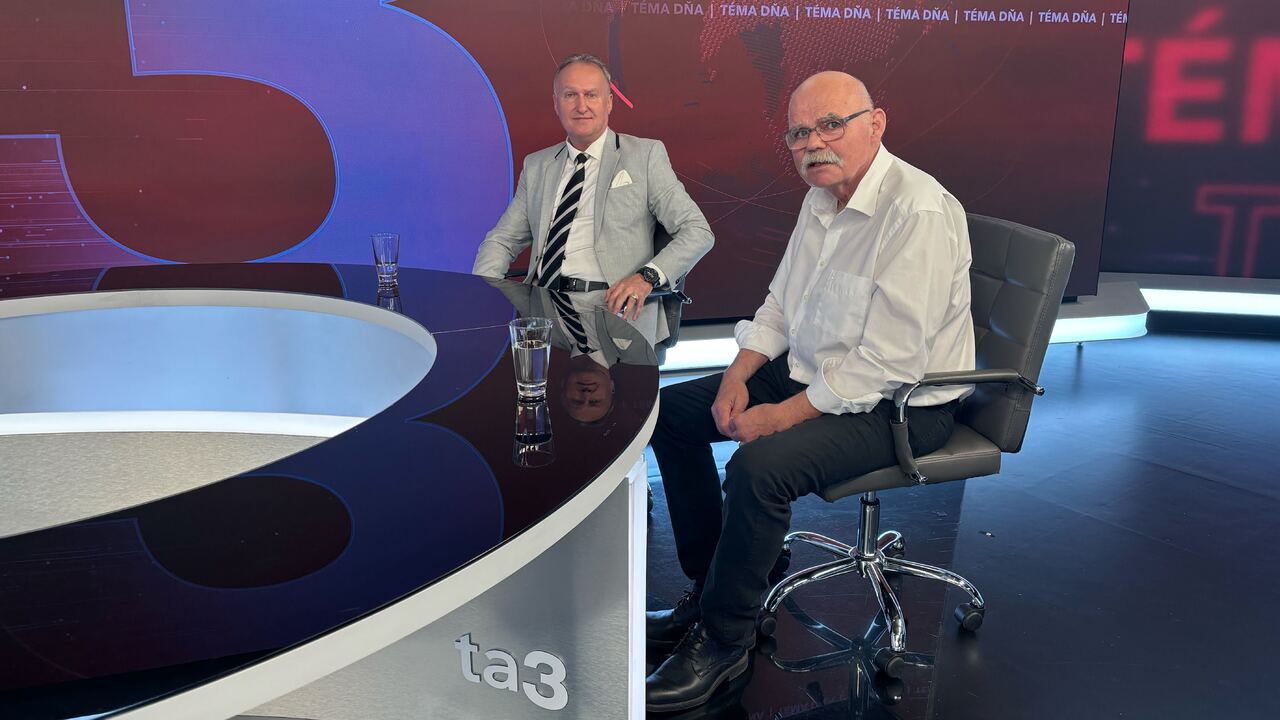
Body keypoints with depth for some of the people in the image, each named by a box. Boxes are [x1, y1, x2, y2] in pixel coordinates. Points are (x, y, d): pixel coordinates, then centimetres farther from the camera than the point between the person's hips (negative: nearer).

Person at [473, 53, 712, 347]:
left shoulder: (645, 155, 8)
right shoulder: (536, 166, 21)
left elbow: (698, 232, 3)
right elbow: (501, 240, 21)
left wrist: (648, 276, -15)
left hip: (612, 305, -4)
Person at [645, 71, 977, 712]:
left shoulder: (919, 213, -23)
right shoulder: (820, 201, 6)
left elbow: (887, 363, -27)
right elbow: (780, 303, 15)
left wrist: (783, 415, -22)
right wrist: (737, 377, -1)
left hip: (899, 406, -9)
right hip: (813, 373, 10)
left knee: (760, 465, -32)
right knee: (671, 409, 5)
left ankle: (723, 641, -8)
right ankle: (712, 589, 14)